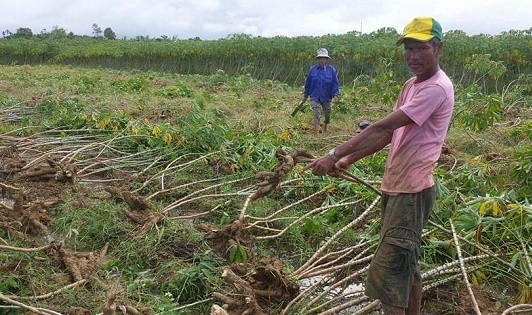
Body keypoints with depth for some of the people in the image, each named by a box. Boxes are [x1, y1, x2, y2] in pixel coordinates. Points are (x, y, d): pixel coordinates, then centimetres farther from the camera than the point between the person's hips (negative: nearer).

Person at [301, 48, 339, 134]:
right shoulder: (312, 69, -2)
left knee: (327, 116, 16)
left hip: (327, 98, 1)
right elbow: (308, 83, 6)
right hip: (315, 98, -1)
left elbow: (335, 83, 0)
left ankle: (325, 131, 42)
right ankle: (317, 134, -8)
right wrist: (305, 96, 8)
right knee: (316, 116, -11)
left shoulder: (331, 69, -3)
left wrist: (335, 95, -10)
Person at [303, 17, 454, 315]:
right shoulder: (411, 85, 13)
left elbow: (382, 127, -24)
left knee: (390, 267, -6)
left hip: (412, 190, -10)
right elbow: (389, 134, 14)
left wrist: (335, 154, -24)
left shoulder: (437, 88, -18)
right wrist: (348, 160, 6)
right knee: (405, 263, 20)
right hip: (395, 186, 10)